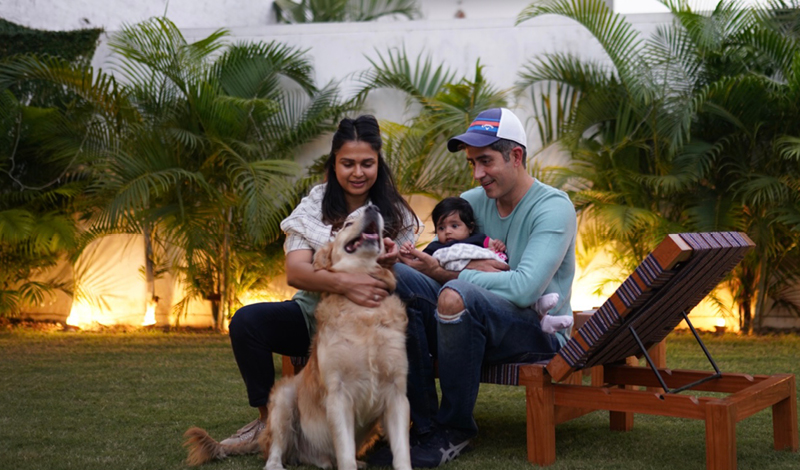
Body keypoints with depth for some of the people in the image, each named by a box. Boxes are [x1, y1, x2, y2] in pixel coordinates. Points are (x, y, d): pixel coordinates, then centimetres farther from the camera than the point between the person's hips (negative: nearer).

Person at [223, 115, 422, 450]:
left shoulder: (395, 212, 0)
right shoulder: (315, 206, -3)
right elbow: (294, 271, -19)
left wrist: (394, 260, -28)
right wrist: (343, 282, -40)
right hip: (314, 311, 1)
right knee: (246, 321, -24)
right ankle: (267, 420, -6)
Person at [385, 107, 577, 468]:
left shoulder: (553, 208, -10)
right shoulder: (473, 202, 10)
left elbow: (524, 288, -23)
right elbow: (433, 259, 5)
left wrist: (453, 275, -16)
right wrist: (456, 272, -18)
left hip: (538, 331, -6)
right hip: (472, 321, 7)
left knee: (456, 295, -36)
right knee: (395, 276, -15)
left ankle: (455, 431, -16)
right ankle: (424, 424, -14)